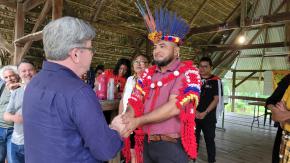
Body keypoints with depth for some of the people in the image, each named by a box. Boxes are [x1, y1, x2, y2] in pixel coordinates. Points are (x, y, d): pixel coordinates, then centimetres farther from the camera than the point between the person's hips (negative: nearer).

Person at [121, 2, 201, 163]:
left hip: (172, 147, -5)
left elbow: (174, 107, -22)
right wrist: (127, 117, -22)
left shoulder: (188, 73, -11)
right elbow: (135, 100, 0)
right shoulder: (148, 73, 6)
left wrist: (138, 121, -23)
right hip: (147, 144, 5)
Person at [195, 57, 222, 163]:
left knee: (209, 139, 9)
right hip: (194, 115, 3)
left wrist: (205, 113, -14)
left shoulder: (215, 81, -4)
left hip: (208, 117, -3)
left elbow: (216, 99, -7)